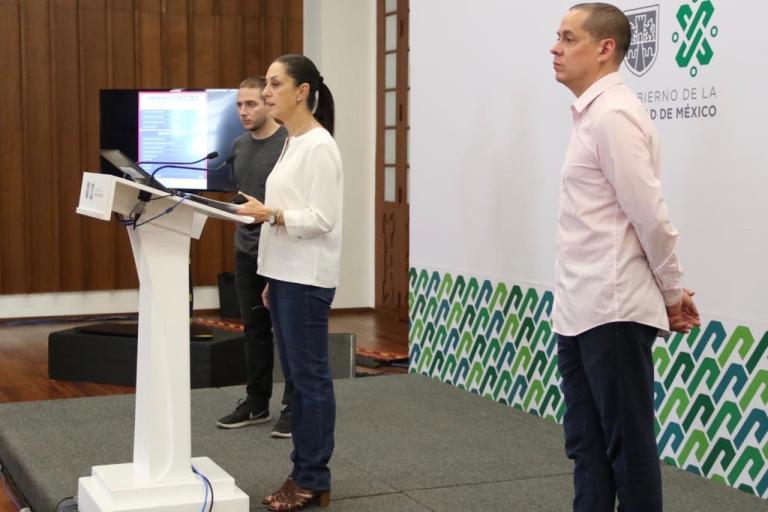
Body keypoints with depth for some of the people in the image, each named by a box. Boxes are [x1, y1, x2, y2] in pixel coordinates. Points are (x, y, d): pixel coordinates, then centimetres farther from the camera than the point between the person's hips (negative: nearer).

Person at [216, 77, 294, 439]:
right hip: (246, 251, 7)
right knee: (254, 330, 14)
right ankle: (256, 403, 24)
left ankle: (294, 406, 11)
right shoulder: (238, 146, 11)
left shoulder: (290, 144, -13)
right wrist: (241, 230, 13)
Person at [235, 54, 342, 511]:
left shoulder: (320, 146, -13)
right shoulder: (292, 143, 15)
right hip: (285, 274, 10)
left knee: (311, 377, -2)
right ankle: (305, 474, 20)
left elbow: (322, 219, -18)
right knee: (296, 376, 12)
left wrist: (271, 214, -29)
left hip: (307, 279, -10)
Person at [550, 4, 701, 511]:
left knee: (628, 446, 1)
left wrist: (672, 290, -6)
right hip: (579, 310, 9)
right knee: (587, 444, 15)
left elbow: (649, 214, -18)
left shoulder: (613, 114, -16)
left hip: (612, 311, -9)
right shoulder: (591, 113, 14)